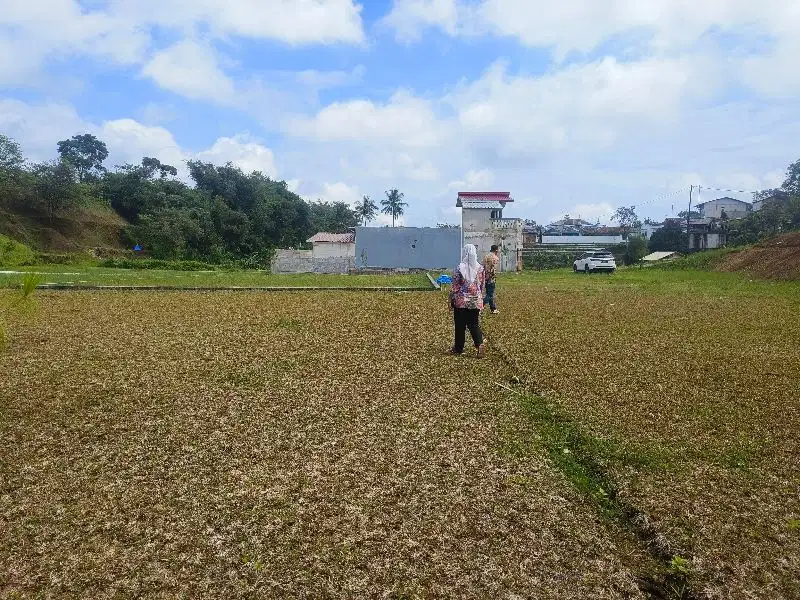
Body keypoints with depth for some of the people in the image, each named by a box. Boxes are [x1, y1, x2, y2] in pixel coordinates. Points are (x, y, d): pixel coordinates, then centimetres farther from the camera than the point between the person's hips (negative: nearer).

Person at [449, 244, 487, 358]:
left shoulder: (459, 269, -11)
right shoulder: (480, 268, 1)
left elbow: (454, 287, -8)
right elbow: (482, 286, 8)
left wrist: (451, 301, 2)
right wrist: (480, 299, 20)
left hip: (461, 301, -3)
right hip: (476, 301, 3)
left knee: (460, 326, 9)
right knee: (474, 324, 9)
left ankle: (458, 348, 19)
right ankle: (480, 343, -13)